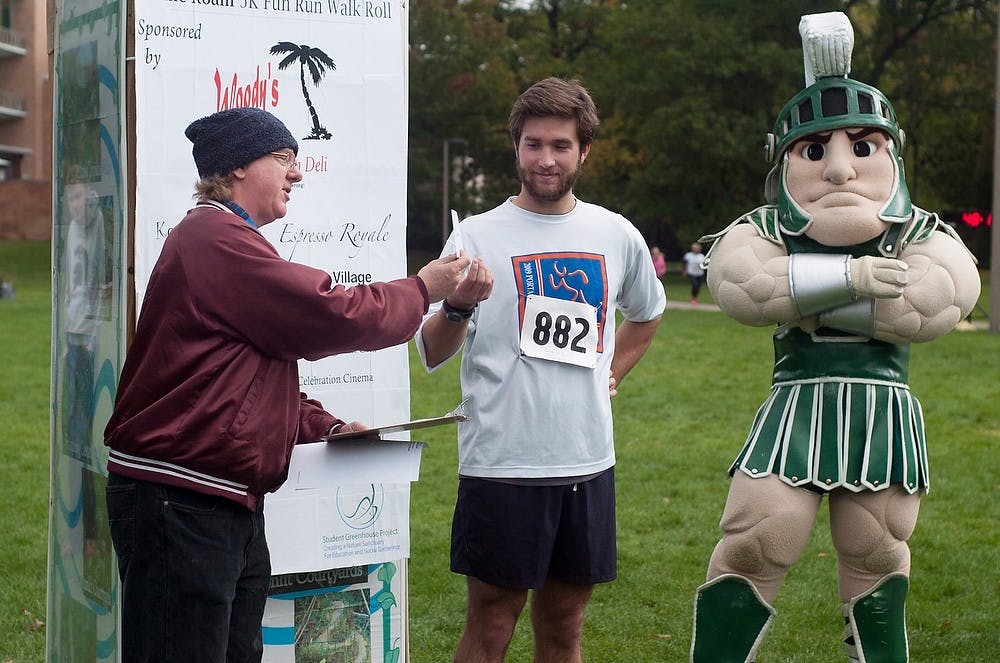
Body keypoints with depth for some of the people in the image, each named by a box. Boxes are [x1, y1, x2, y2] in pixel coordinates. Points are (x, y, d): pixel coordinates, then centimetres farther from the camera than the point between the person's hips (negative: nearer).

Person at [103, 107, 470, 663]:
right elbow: (329, 317, -16)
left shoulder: (222, 237, 23)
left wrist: (324, 425, 12)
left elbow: (251, 375, 26)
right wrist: (421, 289, -1)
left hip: (229, 506, 11)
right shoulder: (218, 239, -13)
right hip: (182, 504, -11)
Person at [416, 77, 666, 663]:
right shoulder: (478, 236, -3)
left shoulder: (617, 236, 7)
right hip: (501, 465, -4)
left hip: (588, 462, 4)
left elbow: (647, 314, 28)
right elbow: (431, 355, -9)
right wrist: (459, 305, -27)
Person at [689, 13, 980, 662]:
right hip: (796, 405, -1)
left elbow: (922, 304, -18)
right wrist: (849, 277, -22)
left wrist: (800, 296, -15)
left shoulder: (923, 237, 3)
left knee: (876, 557, 13)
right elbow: (744, 284, -19)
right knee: (752, 549, -5)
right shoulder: (763, 231, 3)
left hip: (884, 411, 1)